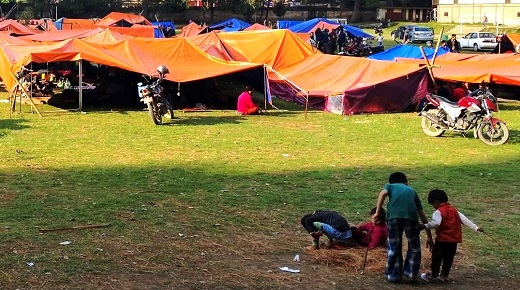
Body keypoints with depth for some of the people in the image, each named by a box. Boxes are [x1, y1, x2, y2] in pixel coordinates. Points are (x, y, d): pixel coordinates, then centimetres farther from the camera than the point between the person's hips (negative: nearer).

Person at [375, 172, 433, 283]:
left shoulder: (390, 186, 29)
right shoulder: (411, 190, 34)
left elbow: (383, 193, 1)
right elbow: (422, 214, 32)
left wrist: (377, 212, 0)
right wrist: (429, 236, 34)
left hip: (394, 216, -1)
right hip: (411, 216, 1)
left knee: (394, 246, 13)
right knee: (414, 246, 21)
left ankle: (394, 275, 18)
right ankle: (411, 273, 22)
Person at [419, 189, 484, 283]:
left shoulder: (439, 212, -11)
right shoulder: (454, 210, 12)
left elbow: (436, 223, -28)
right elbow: (464, 219, 10)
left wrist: (425, 226, -24)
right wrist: (476, 228, 11)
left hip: (442, 239, -7)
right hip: (454, 240, 7)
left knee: (437, 257, 4)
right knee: (448, 258, 14)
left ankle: (433, 276, 8)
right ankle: (444, 275, 21)